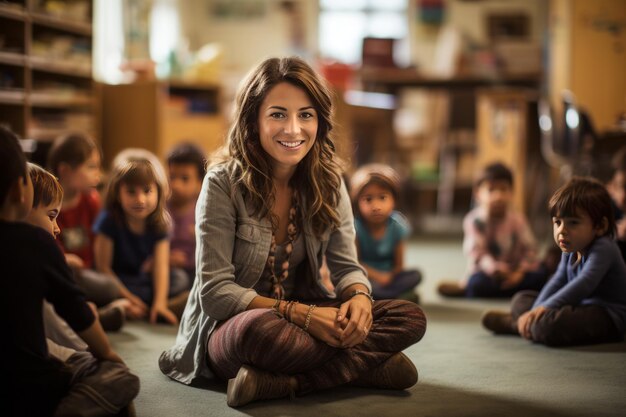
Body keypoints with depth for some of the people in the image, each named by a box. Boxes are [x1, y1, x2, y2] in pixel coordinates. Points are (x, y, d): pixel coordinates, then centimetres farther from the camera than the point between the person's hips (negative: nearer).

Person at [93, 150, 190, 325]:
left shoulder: (159, 224, -4)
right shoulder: (108, 220, -16)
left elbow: (161, 266, -13)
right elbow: (103, 266, -16)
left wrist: (160, 302, -27)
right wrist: (127, 297, -22)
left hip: (144, 280, 4)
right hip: (117, 282, -4)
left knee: (181, 279, -14)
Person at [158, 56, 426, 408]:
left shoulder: (327, 181, 0)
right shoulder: (224, 182, -15)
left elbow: (347, 266, 3)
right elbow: (215, 292, -18)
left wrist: (359, 297, -23)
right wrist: (300, 313, -28)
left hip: (304, 318, 6)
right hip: (229, 326, -6)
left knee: (410, 318, -16)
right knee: (259, 329, -41)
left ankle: (281, 382, -26)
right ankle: (366, 363, -22)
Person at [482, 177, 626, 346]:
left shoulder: (603, 249, -20)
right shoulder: (570, 252, 10)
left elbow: (584, 284, -32)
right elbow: (557, 282, 5)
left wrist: (545, 307, -36)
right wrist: (537, 310, -12)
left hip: (608, 316, -10)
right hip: (582, 307, 10)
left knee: (548, 325, -35)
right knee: (521, 299, 20)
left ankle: (514, 324, -8)